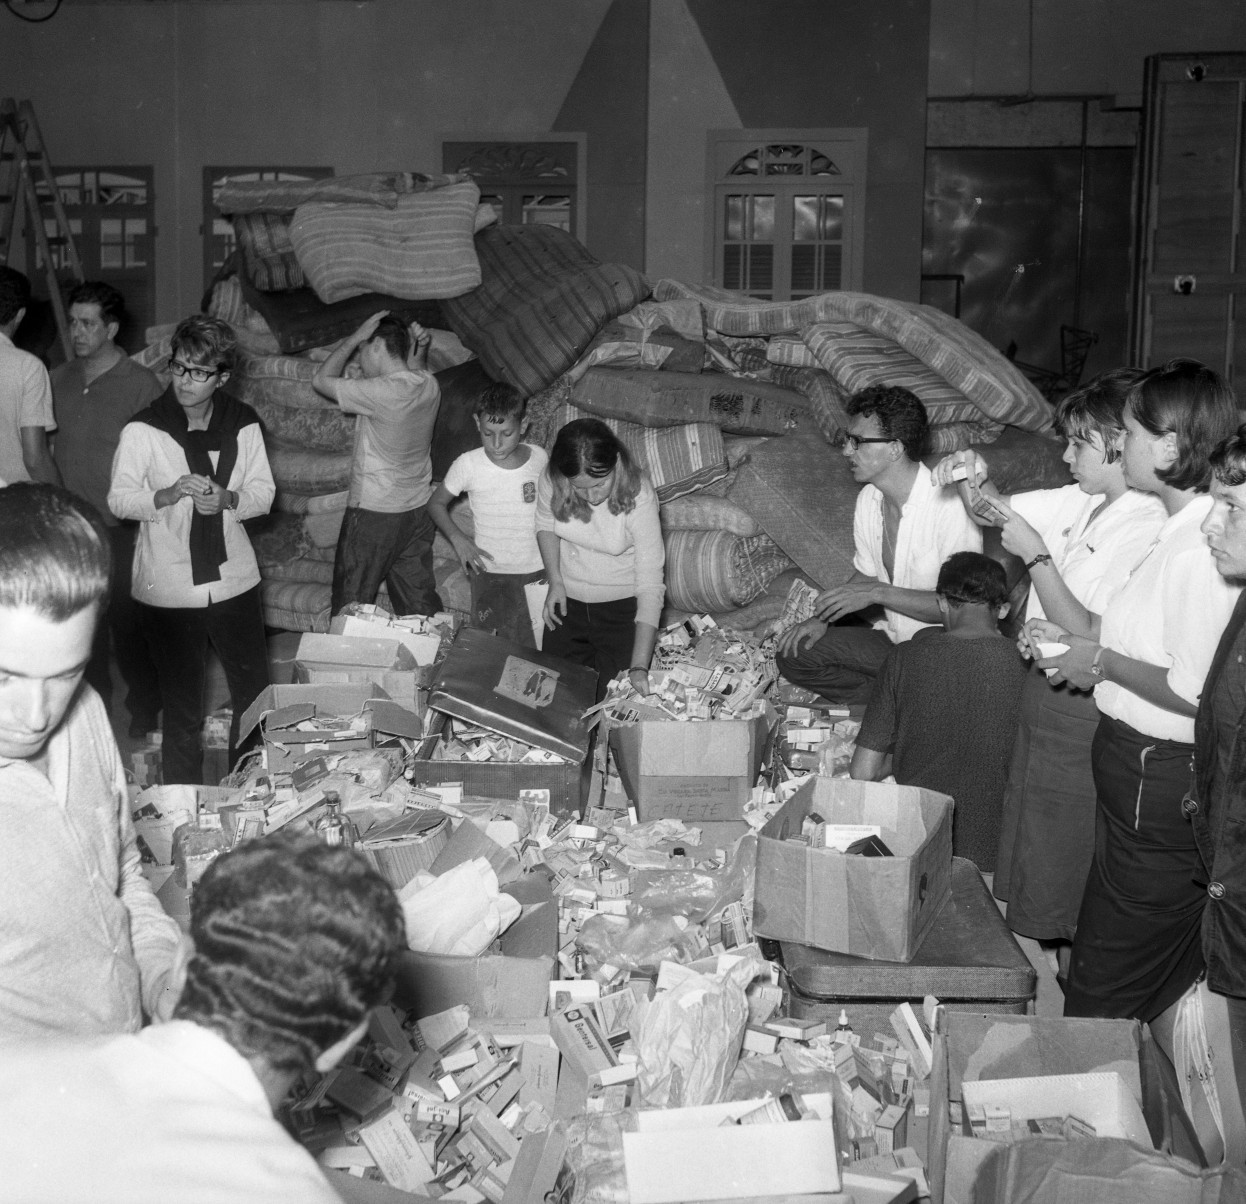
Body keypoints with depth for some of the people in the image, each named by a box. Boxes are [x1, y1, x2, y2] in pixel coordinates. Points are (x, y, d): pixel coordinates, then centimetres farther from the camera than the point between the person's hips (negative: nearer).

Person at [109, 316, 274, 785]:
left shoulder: (243, 425, -1)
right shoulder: (142, 430, -9)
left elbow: (264, 494, 3)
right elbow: (118, 499, -7)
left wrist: (226, 498, -18)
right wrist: (169, 494, -24)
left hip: (234, 582, 3)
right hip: (169, 592, -3)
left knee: (254, 696, 13)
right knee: (181, 708, 8)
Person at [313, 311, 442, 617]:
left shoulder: (382, 392, -23)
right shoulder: (430, 385, -1)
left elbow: (321, 380, -11)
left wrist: (355, 338, -8)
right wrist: (422, 348, 7)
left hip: (373, 514, -7)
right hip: (418, 511, 7)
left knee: (350, 610, 7)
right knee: (421, 605, 13)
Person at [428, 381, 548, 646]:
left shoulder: (540, 459, -5)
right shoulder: (468, 465, -11)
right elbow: (437, 503, 2)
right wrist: (458, 539, -14)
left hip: (536, 572, 2)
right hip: (489, 572, -1)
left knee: (534, 649, 9)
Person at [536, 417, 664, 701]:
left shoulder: (639, 499, -30)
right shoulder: (551, 481, -20)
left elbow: (650, 585, -30)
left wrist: (639, 668, -36)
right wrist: (555, 581, -9)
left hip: (621, 604, -3)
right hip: (568, 598, 3)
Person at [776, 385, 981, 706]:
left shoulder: (950, 507, -23)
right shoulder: (868, 499, 2)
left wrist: (877, 593, -26)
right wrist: (823, 617, -2)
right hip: (891, 636, 7)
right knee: (793, 653, -6)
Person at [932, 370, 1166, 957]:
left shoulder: (1150, 532, -22)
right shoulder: (1081, 504, 5)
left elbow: (1089, 639, -25)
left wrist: (1036, 557, -20)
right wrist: (976, 477, -2)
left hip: (1083, 714, -9)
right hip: (1043, 689, 9)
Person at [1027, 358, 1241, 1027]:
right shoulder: (1183, 530, 9)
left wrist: (1101, 661, -14)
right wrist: (1073, 641, 7)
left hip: (1162, 788, -10)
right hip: (1145, 772, 10)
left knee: (1107, 994, 3)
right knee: (1168, 985, 21)